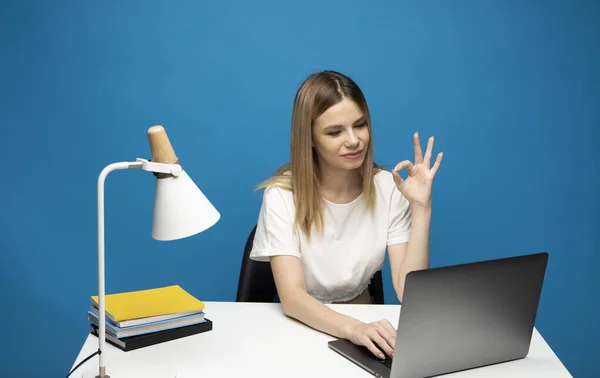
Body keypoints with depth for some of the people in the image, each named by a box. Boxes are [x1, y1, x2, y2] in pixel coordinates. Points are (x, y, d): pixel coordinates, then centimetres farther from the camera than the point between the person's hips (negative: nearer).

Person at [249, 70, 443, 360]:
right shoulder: (282, 196, -14)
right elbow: (292, 298, -24)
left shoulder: (388, 188, -6)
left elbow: (409, 293, -11)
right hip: (302, 327, -2)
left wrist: (421, 209, -19)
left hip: (363, 323, 2)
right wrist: (354, 328, -40)